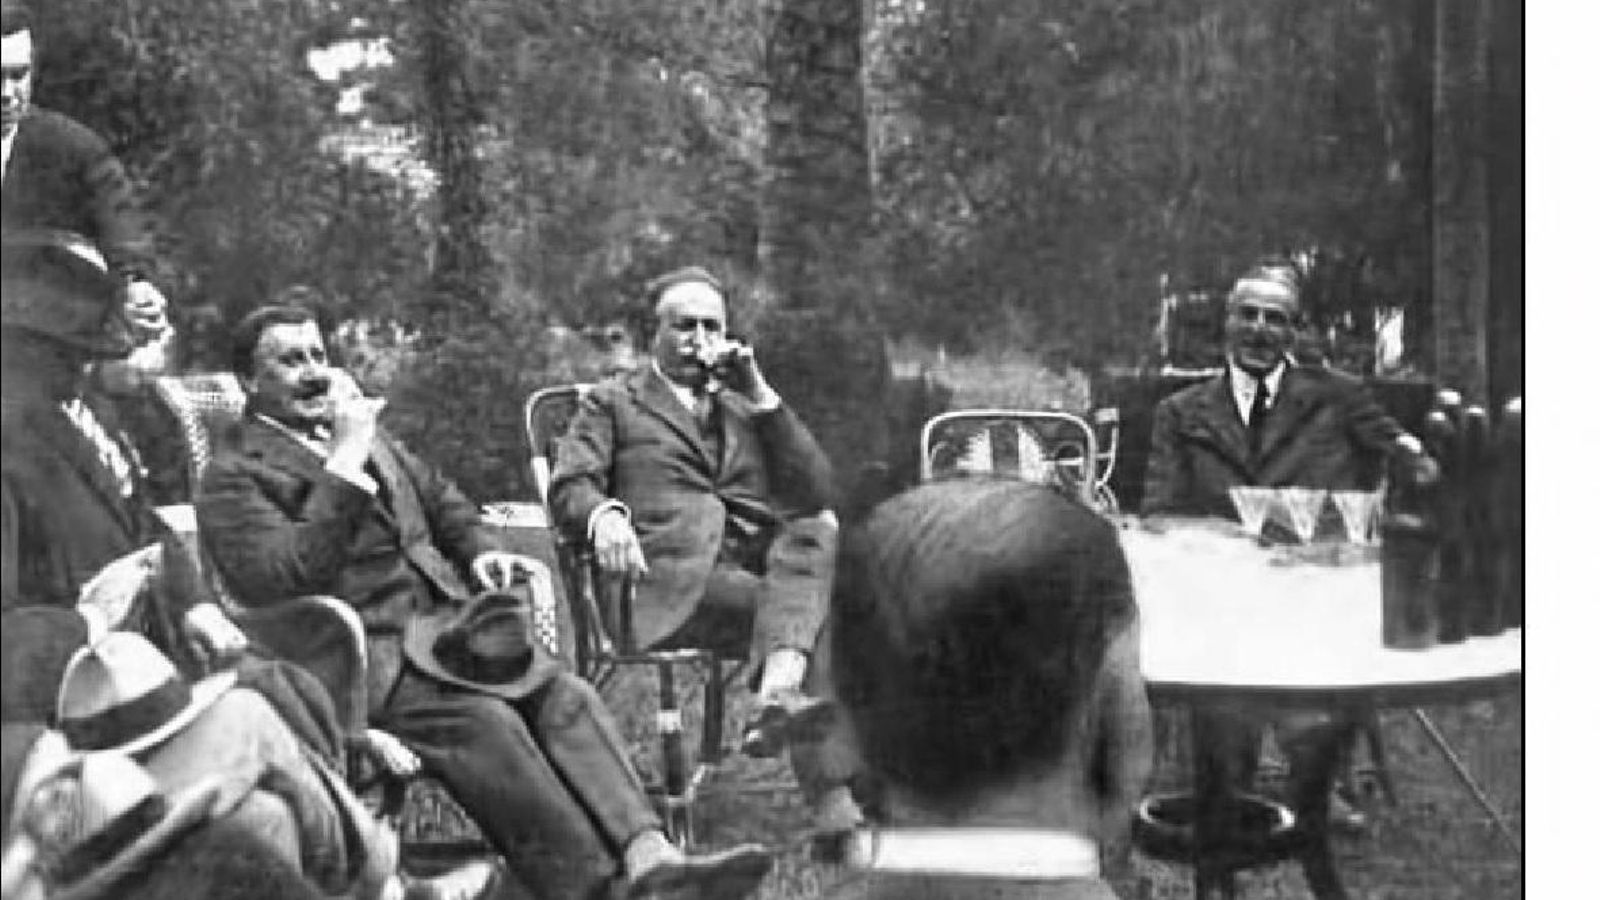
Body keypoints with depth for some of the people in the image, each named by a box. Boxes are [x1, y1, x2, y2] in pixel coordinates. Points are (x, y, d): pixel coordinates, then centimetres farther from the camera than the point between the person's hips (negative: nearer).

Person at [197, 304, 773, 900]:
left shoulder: (361, 428, 21)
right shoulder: (235, 476, -2)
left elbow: (439, 500, 32)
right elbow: (278, 582, -19)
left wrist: (479, 552, 11)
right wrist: (343, 464, -19)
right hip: (364, 659, -7)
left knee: (563, 694, -17)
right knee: (483, 719, -31)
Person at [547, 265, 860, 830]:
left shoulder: (748, 407, 29)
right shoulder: (612, 402, 21)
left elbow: (817, 494, 14)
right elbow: (569, 487, 4)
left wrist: (762, 397, 6)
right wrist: (604, 514, -21)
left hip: (767, 568, 4)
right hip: (674, 581, -4)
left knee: (820, 530, -31)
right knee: (816, 616, -30)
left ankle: (778, 693, -48)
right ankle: (834, 800, -37)